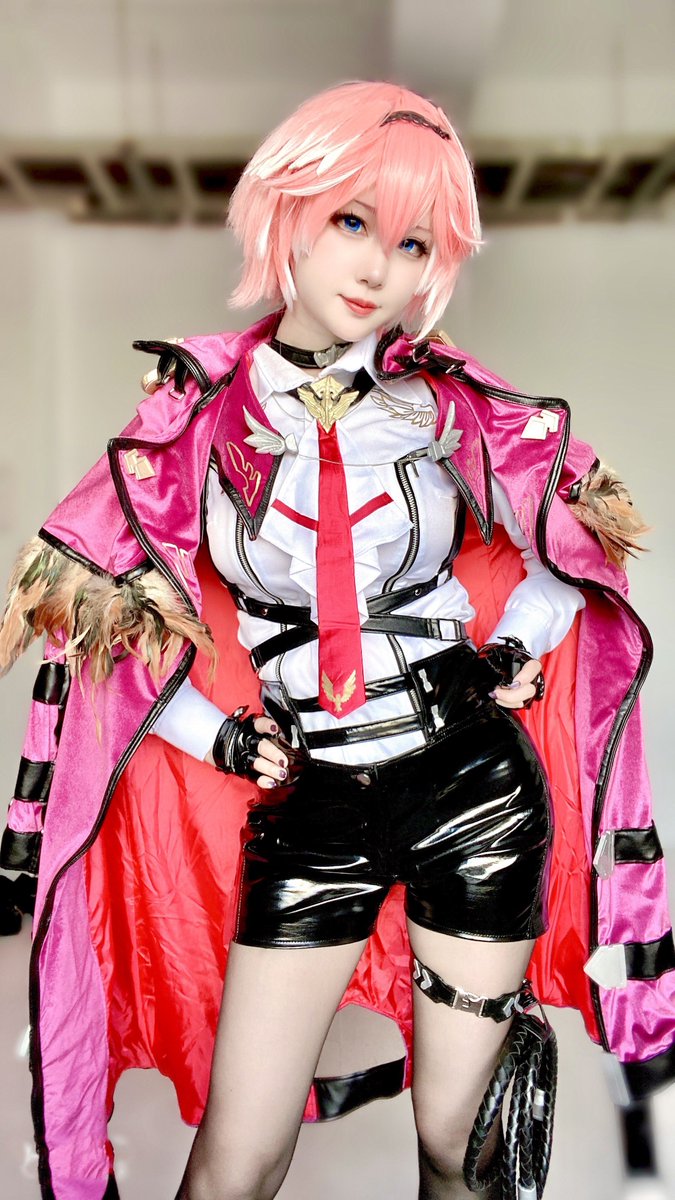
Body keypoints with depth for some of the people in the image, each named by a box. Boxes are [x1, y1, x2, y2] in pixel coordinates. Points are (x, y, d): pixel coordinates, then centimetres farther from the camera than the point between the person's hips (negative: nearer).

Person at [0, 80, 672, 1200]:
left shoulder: (451, 399, -2)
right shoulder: (199, 416, -4)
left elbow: (575, 527, 13)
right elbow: (94, 605, 4)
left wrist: (517, 646, -2)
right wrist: (219, 737, -5)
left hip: (480, 789, 1)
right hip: (314, 814, 0)